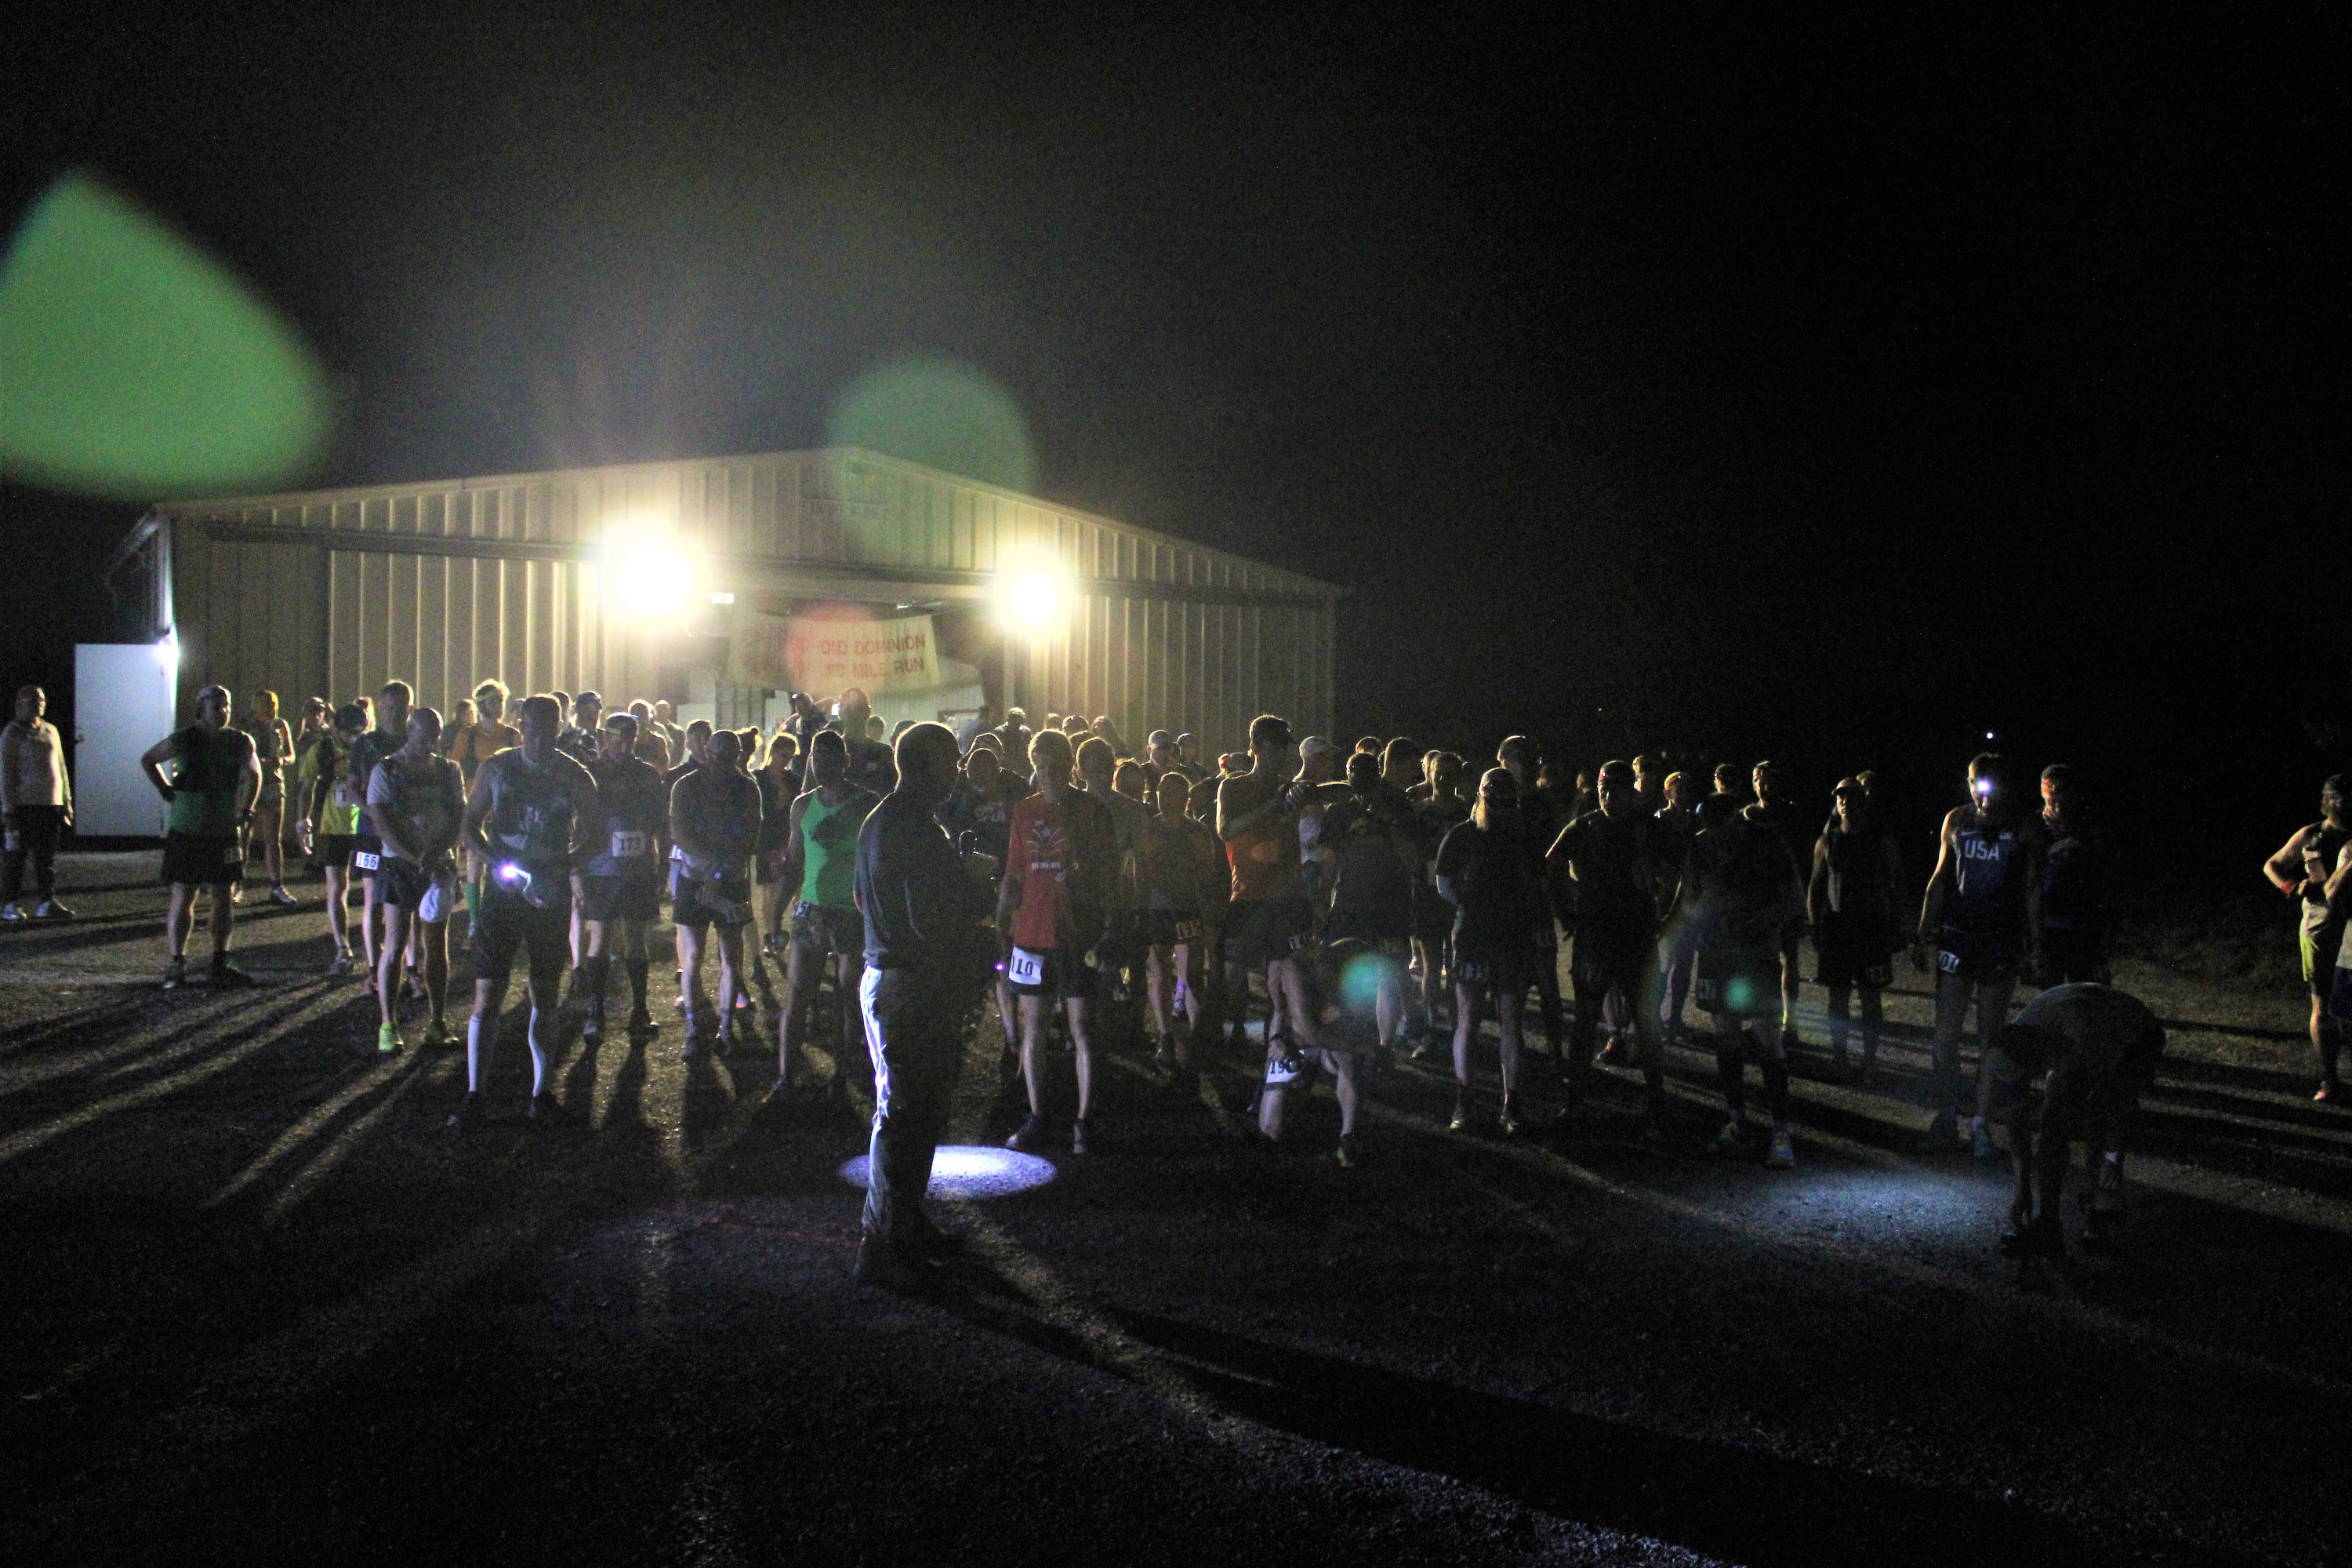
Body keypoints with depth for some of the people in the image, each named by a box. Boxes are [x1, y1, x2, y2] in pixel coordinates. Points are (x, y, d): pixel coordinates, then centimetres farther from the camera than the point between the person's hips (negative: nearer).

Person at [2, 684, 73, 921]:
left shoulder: (51, 730, 15)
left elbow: (61, 767, 19)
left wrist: (67, 801, 15)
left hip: (51, 804, 5)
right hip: (24, 805, -5)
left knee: (47, 857, 6)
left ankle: (46, 902, 10)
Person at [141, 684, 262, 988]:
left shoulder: (240, 742, 3)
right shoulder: (183, 740, -7)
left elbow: (253, 774, 21)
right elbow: (148, 760, 8)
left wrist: (245, 809, 12)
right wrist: (167, 792, 0)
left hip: (225, 833, 4)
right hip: (186, 833, -4)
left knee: (224, 898, 7)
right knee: (183, 898, -3)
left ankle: (220, 965, 16)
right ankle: (177, 965, 6)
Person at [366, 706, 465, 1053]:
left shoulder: (449, 771, 9)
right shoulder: (387, 770, -2)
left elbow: (460, 816, 2)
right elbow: (381, 823, -9)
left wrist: (437, 853, -15)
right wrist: (416, 859, -18)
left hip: (440, 865, 3)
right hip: (400, 864, -3)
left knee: (437, 947, 6)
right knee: (395, 947, -4)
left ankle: (438, 1023, 13)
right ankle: (388, 1025, 5)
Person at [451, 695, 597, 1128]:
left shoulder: (575, 778, 0)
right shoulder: (496, 768, 1)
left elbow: (591, 834, 6)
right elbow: (471, 824, 6)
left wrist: (562, 868, -12)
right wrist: (497, 862, -12)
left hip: (551, 894, 0)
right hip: (504, 891, 0)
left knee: (545, 998, 9)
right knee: (486, 998, -3)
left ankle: (541, 1091, 21)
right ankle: (474, 1095, 5)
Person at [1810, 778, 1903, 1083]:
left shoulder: (1882, 840, 1)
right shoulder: (1827, 842, 8)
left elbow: (1897, 881, 3)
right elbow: (1815, 886, 12)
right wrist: (1815, 926, 5)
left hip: (1873, 929, -2)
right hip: (1836, 928, 2)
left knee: (1872, 999, 2)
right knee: (1838, 999, 5)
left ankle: (1870, 1063, 10)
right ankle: (1839, 1060, 14)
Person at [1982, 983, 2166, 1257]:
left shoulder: (2079, 1036, -44)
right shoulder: (2011, 1048, -23)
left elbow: (2115, 1092, -31)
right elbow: (2018, 1121, -12)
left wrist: (2112, 1158, -25)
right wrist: (2020, 1185, -10)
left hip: (2136, 1044, -5)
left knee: (2099, 1117, -24)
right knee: (2052, 1123, -13)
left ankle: (2105, 1215, -5)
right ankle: (2044, 1224, -10)